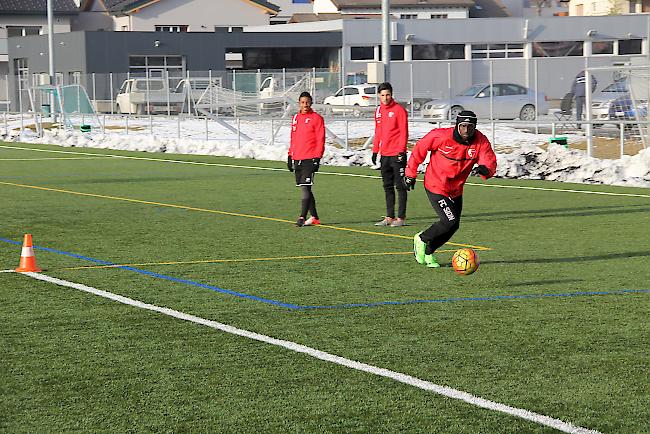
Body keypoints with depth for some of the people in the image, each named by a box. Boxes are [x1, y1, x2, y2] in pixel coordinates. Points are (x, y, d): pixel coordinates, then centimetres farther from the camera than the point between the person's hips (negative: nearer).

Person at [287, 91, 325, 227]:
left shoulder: (316, 118, -4)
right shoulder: (295, 118, 15)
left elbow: (320, 139, -7)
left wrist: (317, 157, -14)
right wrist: (290, 156, 17)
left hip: (310, 159, -7)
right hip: (297, 159, 7)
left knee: (305, 187, -13)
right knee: (304, 189, 8)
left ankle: (302, 217, -15)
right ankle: (314, 217, 15)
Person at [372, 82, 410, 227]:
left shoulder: (399, 110, -7)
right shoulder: (378, 111, 13)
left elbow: (404, 132, -10)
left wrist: (401, 151, -17)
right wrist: (375, 151, 17)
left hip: (397, 155, -7)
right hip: (384, 155, 7)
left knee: (400, 186, -3)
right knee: (387, 187, 10)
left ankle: (401, 217, -1)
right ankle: (389, 217, 16)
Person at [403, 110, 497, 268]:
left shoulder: (481, 142, -13)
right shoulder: (441, 136, -23)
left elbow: (491, 163, -19)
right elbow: (420, 148, -9)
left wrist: (485, 169, -44)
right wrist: (411, 173, -2)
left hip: (456, 189, 6)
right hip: (436, 186, -6)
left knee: (453, 226, 11)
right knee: (450, 222, -16)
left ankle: (427, 252, 32)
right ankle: (421, 239, 9)